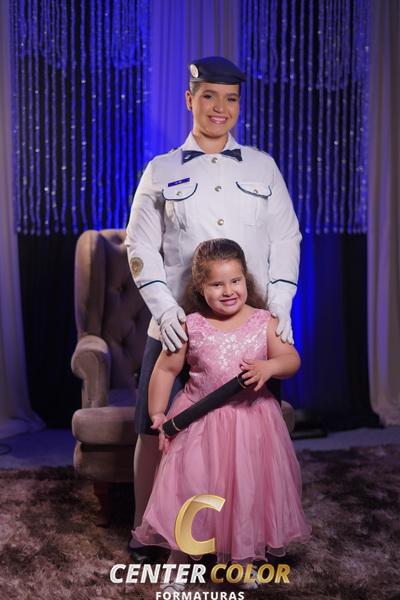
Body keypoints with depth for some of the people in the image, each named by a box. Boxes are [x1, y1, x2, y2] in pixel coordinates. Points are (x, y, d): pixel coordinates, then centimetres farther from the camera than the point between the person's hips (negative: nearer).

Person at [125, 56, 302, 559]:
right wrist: (164, 308, -9)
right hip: (178, 326, -1)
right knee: (155, 428, 1)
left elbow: (286, 239, 9)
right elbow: (141, 246, 3)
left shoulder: (263, 167, 11)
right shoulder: (161, 171, 6)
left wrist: (280, 305, -2)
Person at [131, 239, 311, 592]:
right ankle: (178, 561, 23)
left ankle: (242, 559, 35)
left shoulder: (264, 322, -3)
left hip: (252, 423, 2)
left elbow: (292, 360, -5)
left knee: (247, 492, 12)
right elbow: (165, 370, 3)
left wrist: (269, 367, -26)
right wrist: (157, 414, -3)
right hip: (201, 424, -1)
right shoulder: (190, 327, -5)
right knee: (190, 492, 2)